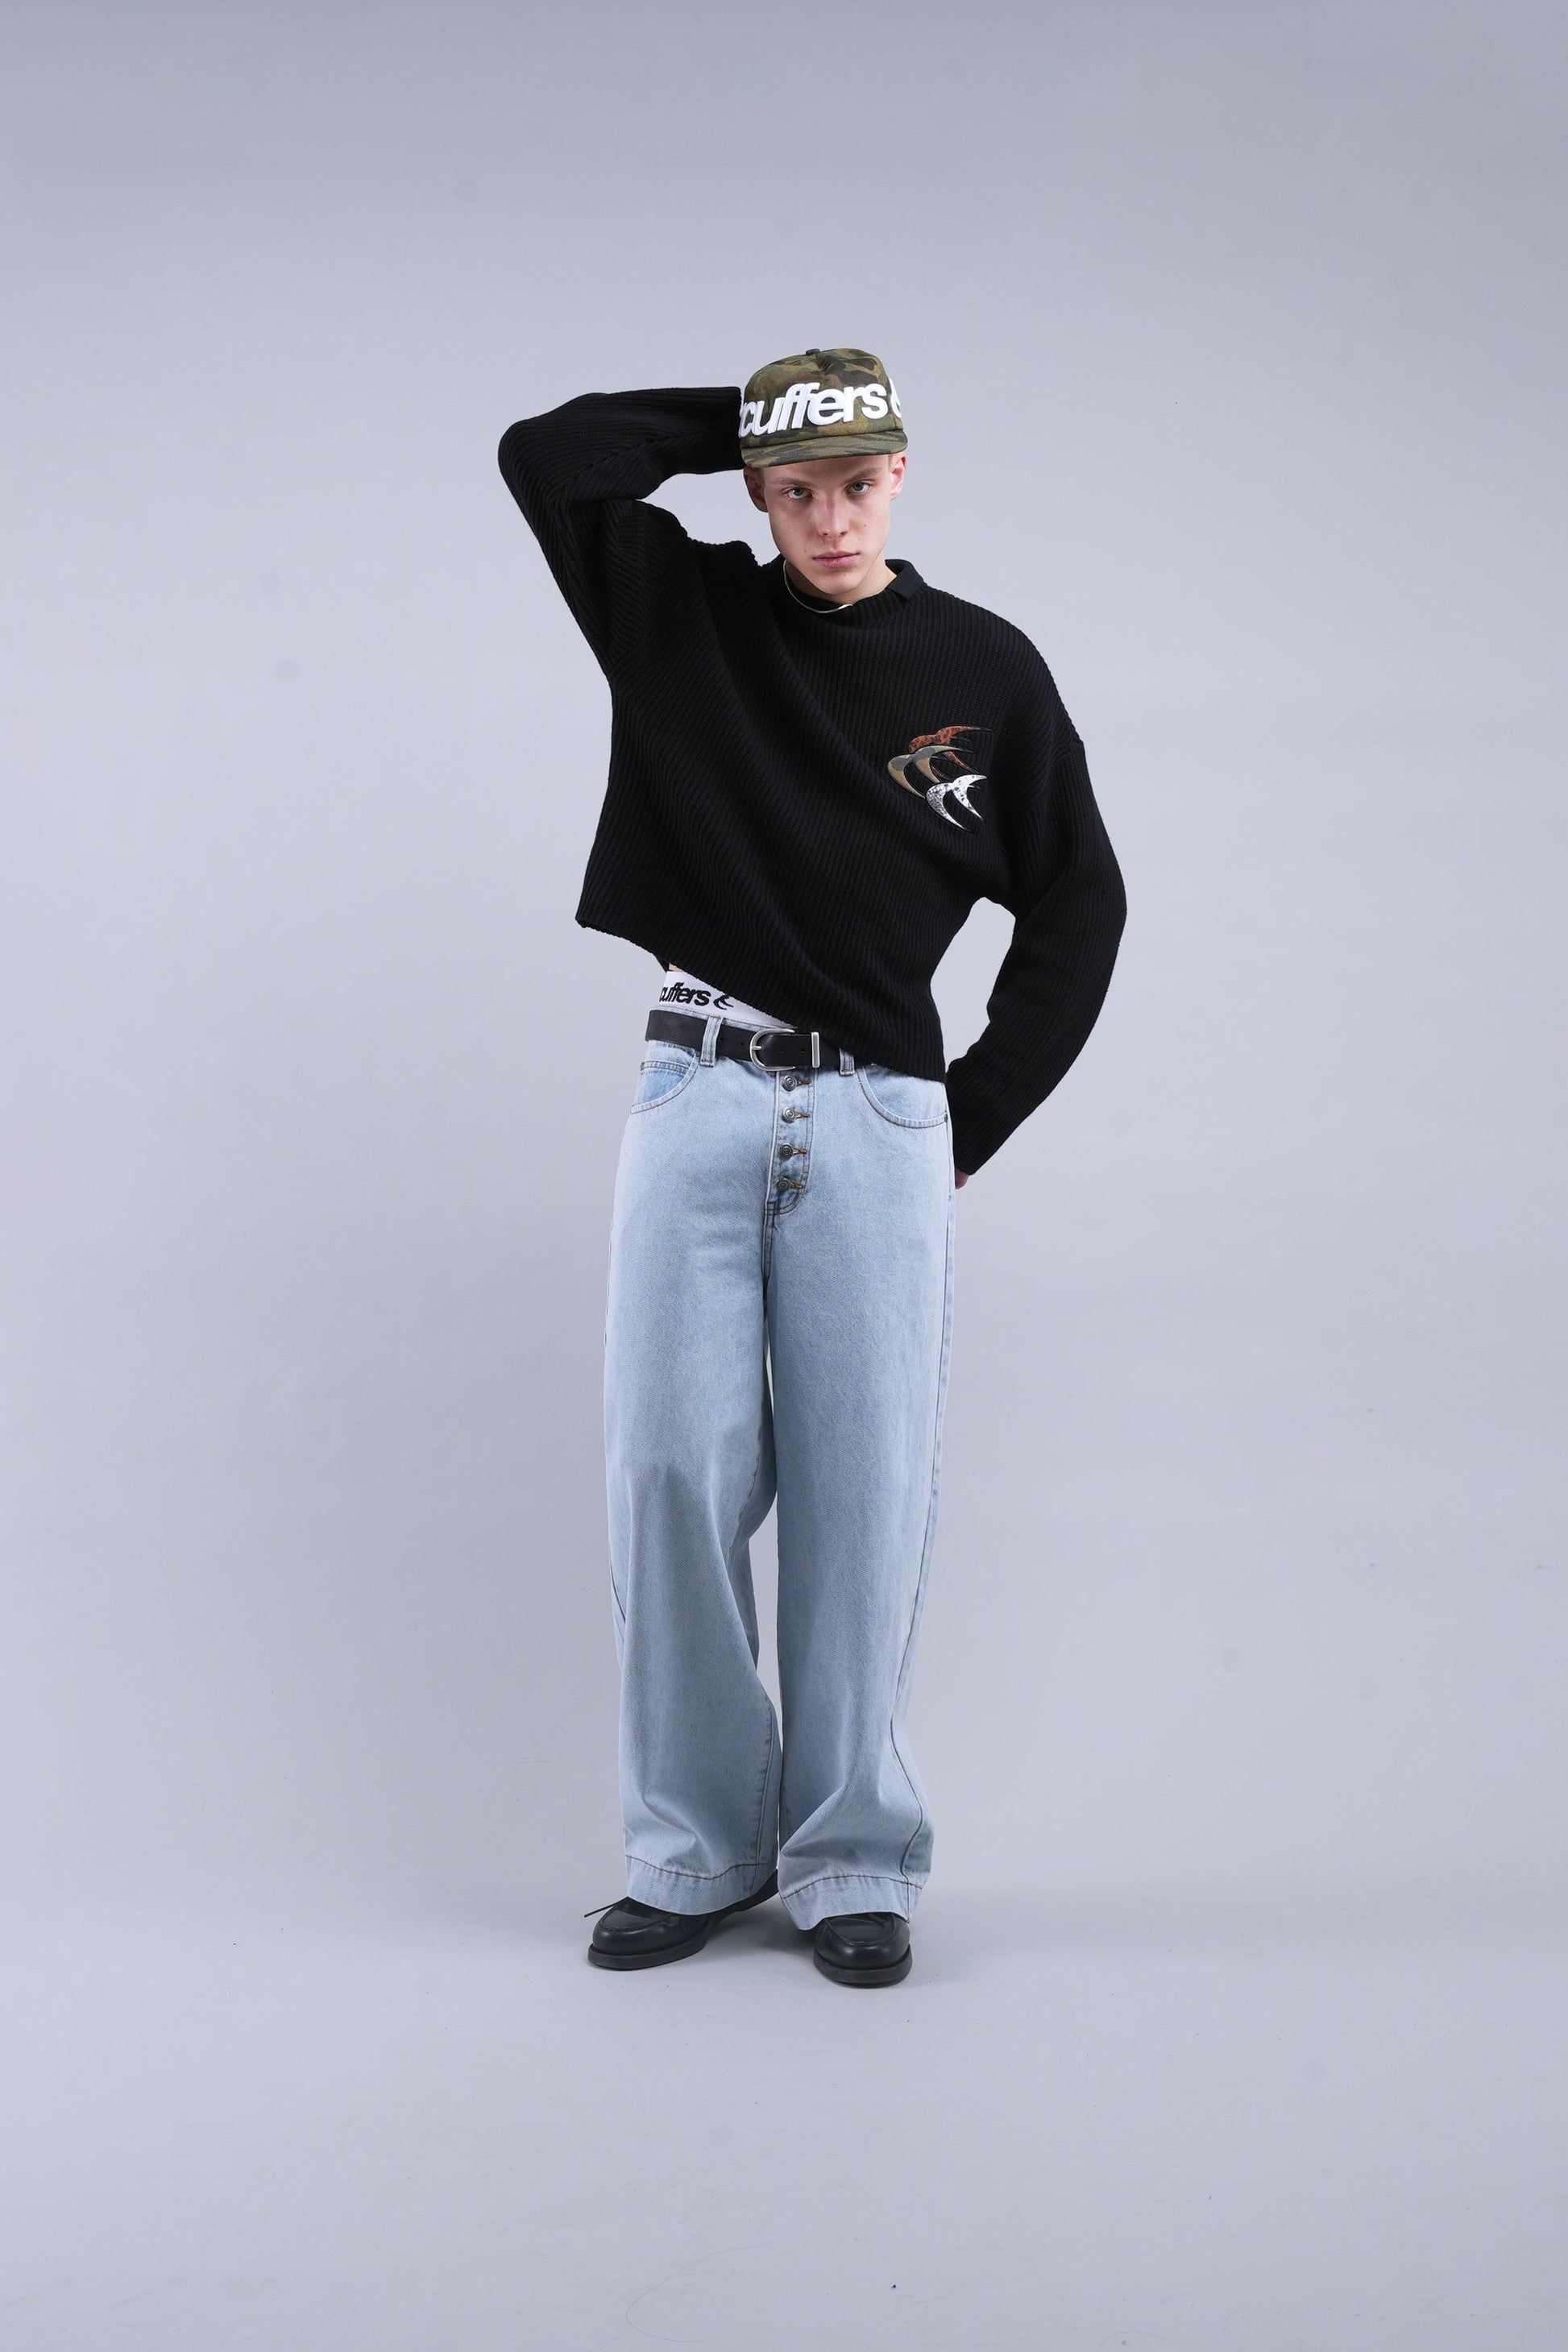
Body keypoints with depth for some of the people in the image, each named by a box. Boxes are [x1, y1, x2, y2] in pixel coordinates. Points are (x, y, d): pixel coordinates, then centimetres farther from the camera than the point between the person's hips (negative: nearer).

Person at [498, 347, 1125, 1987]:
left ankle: (851, 1864, 12)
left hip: (878, 1122, -1)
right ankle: (698, 1848, 13)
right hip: (696, 1099, 1)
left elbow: (1077, 908, 11)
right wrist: (740, 422, 6)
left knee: (863, 1494, 0)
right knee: (670, 1476, -1)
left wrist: (973, 1122, 5)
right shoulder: (682, 610, 9)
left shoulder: (984, 668, 7)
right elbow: (545, 455, -2)